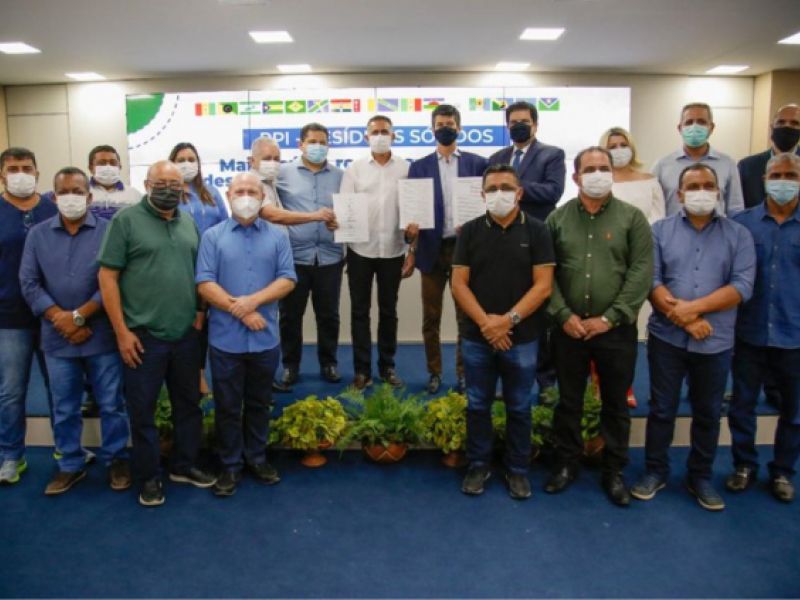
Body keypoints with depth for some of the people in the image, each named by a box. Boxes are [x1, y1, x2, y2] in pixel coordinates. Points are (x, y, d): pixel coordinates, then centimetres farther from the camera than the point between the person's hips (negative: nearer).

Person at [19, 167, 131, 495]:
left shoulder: (108, 231, -3)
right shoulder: (38, 234, 7)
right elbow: (29, 283, 1)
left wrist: (79, 316, -13)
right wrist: (60, 318, -11)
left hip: (102, 336, -2)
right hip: (57, 339, 3)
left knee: (111, 404, 8)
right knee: (64, 409, 13)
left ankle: (116, 460, 24)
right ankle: (70, 465, 29)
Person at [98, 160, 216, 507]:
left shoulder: (189, 223, 10)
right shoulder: (126, 220, -6)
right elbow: (107, 276, -9)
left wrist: (201, 312, 5)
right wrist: (122, 331, -12)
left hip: (186, 334, 5)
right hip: (143, 335, -5)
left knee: (188, 404, 15)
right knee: (142, 410, 7)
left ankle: (184, 465, 32)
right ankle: (148, 477, 23)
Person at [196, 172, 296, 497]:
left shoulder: (278, 236, 5)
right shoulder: (213, 236, 1)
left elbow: (287, 279, -3)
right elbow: (204, 284, -7)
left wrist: (253, 301, -17)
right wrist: (240, 310, -15)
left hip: (266, 339, 2)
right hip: (226, 339, -1)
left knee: (259, 404, 15)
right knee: (228, 406, 9)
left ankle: (257, 458, 31)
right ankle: (230, 465, 23)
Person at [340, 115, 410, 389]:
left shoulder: (405, 168, 4)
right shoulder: (354, 168, 3)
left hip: (393, 249, 0)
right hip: (360, 249, 0)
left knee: (388, 310, 11)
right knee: (360, 310, 5)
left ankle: (387, 366, 22)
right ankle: (362, 369, 14)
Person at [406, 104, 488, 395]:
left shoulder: (477, 163, 5)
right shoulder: (419, 166, 7)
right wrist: (410, 229, -18)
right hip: (432, 248, 1)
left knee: (466, 315, 7)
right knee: (431, 317, 8)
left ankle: (464, 372, 19)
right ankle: (434, 372, 21)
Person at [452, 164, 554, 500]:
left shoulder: (536, 231, -1)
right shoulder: (470, 231, 3)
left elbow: (543, 284, -7)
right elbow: (459, 283, -2)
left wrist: (509, 320, -16)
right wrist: (485, 322, -13)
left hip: (522, 339, -1)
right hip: (476, 337, 1)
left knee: (519, 408, 11)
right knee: (478, 406, 11)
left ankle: (518, 469, 26)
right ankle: (478, 465, 27)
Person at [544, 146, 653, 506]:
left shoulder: (632, 217, 0)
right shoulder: (558, 218, 4)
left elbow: (641, 272, -7)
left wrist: (609, 318, -13)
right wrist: (563, 315, -10)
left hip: (616, 330, -1)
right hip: (568, 328, 1)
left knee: (616, 405, 10)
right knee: (568, 401, 12)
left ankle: (614, 471, 26)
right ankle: (566, 463, 28)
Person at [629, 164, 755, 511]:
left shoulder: (738, 235, 3)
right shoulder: (660, 231, 3)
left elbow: (743, 286, -8)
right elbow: (650, 281, -7)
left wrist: (694, 307, -18)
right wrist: (684, 320, -16)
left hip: (716, 342, 1)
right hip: (667, 338, -1)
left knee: (708, 413, 13)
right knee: (662, 409, 10)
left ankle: (700, 477, 29)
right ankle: (655, 471, 26)